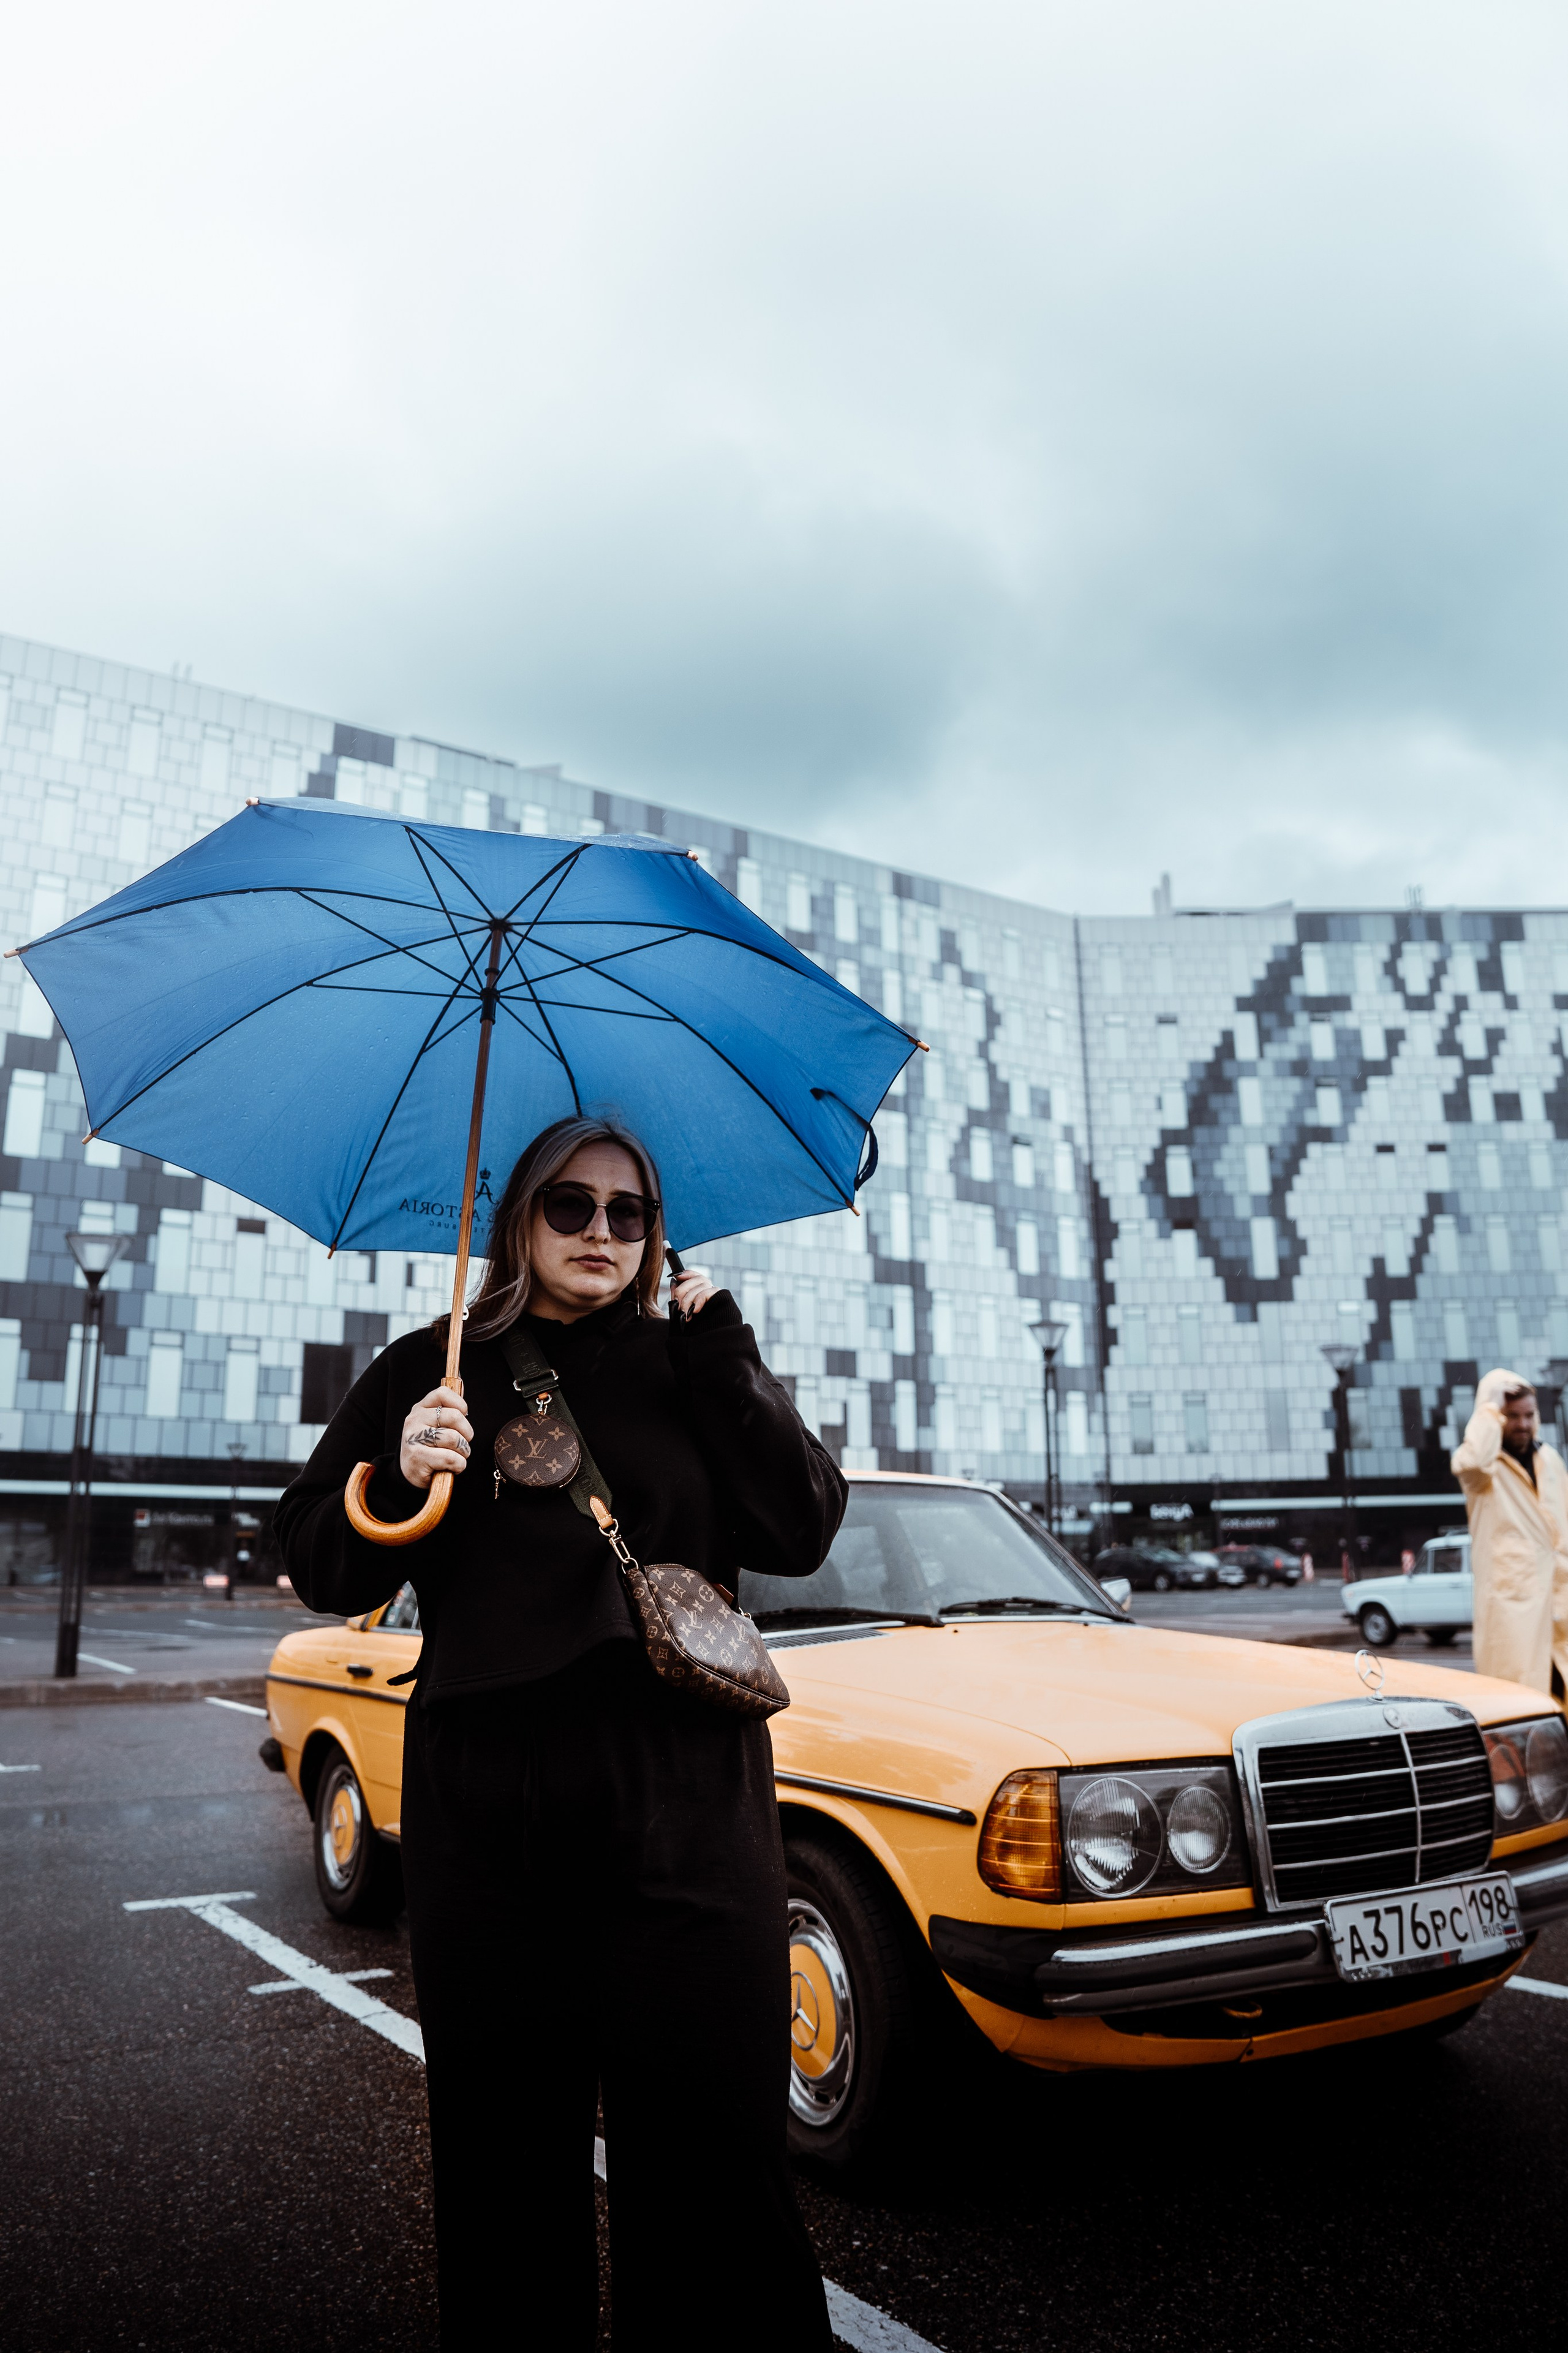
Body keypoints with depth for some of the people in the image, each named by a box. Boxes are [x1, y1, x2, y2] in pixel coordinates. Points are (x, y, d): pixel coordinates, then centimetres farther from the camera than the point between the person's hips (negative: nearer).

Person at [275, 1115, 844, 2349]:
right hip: (486, 1805, 1)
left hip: (685, 1796, 0)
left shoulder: (691, 1362, 11)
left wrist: (722, 1353, -5)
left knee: (715, 2141, -2)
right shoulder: (430, 1370, 10)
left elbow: (803, 1535, 0)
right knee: (505, 2146, 10)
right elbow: (319, 1569, 7)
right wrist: (397, 1478, -12)